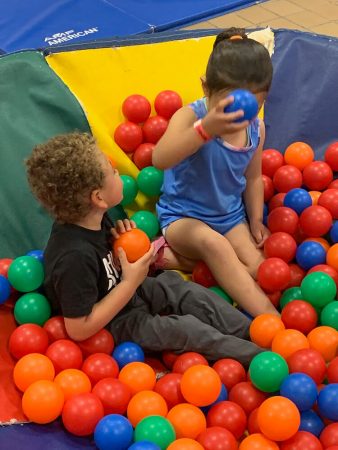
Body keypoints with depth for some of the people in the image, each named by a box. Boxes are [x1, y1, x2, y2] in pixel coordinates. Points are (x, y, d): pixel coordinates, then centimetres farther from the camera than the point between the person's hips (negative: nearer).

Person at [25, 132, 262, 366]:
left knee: (190, 292, 3)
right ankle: (256, 356, 4)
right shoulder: (75, 257, -39)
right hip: (111, 324, -8)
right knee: (186, 329, -13)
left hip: (121, 291, 9)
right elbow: (79, 329, -33)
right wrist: (130, 283, -30)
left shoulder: (92, 220, -11)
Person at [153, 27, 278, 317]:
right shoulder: (190, 117, -24)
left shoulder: (256, 128, -5)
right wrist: (205, 129, -58)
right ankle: (271, 318, -33)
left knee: (258, 269, -16)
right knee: (212, 243, -36)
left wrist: (256, 221, 7)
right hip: (184, 216, -5)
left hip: (231, 215, 6)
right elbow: (160, 160, -45)